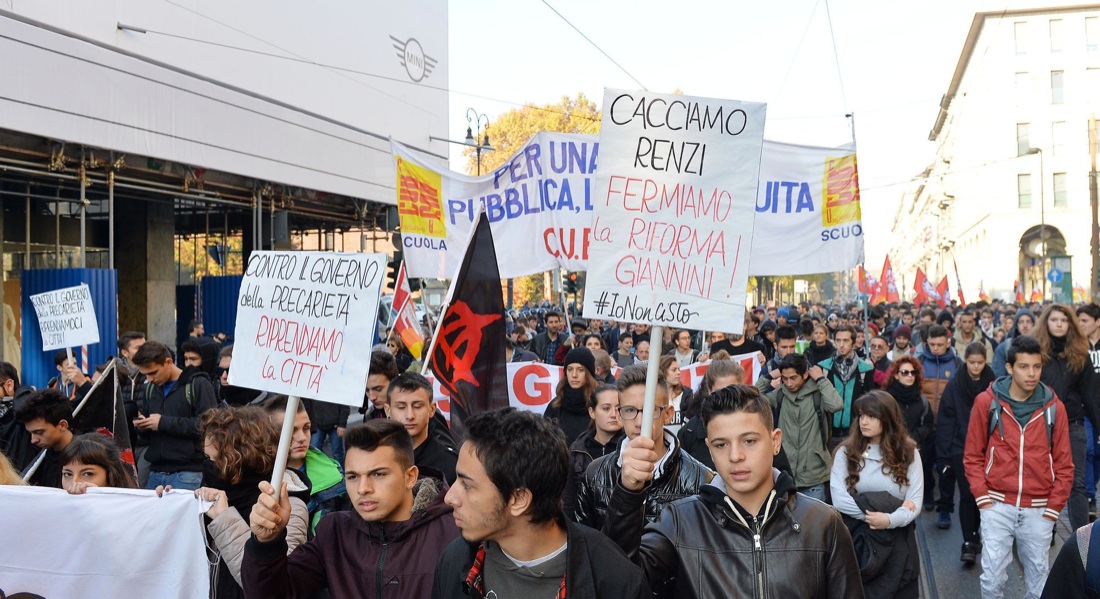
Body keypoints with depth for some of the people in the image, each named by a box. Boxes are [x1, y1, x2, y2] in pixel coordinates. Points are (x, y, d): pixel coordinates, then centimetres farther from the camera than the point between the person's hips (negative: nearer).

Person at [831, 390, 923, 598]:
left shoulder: (908, 453, 1)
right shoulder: (846, 452, -1)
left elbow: (915, 502, -7)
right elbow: (839, 499, -11)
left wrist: (890, 520, -25)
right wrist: (876, 512, -19)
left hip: (898, 544, 1)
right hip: (856, 542, 0)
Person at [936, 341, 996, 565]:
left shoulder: (992, 384, -1)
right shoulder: (954, 385, -3)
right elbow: (945, 421, -3)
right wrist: (943, 454, -6)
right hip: (961, 448, -1)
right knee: (967, 494, -5)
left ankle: (974, 535, 27)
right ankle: (968, 542, -1)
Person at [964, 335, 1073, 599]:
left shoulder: (1054, 407, 0)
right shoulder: (987, 401, -4)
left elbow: (1064, 463, 5)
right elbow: (973, 454, 2)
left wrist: (1055, 505, 1)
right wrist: (981, 495, -5)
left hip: (1038, 510, 1)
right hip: (998, 506, -1)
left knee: (1039, 577, 12)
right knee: (992, 575, 3)